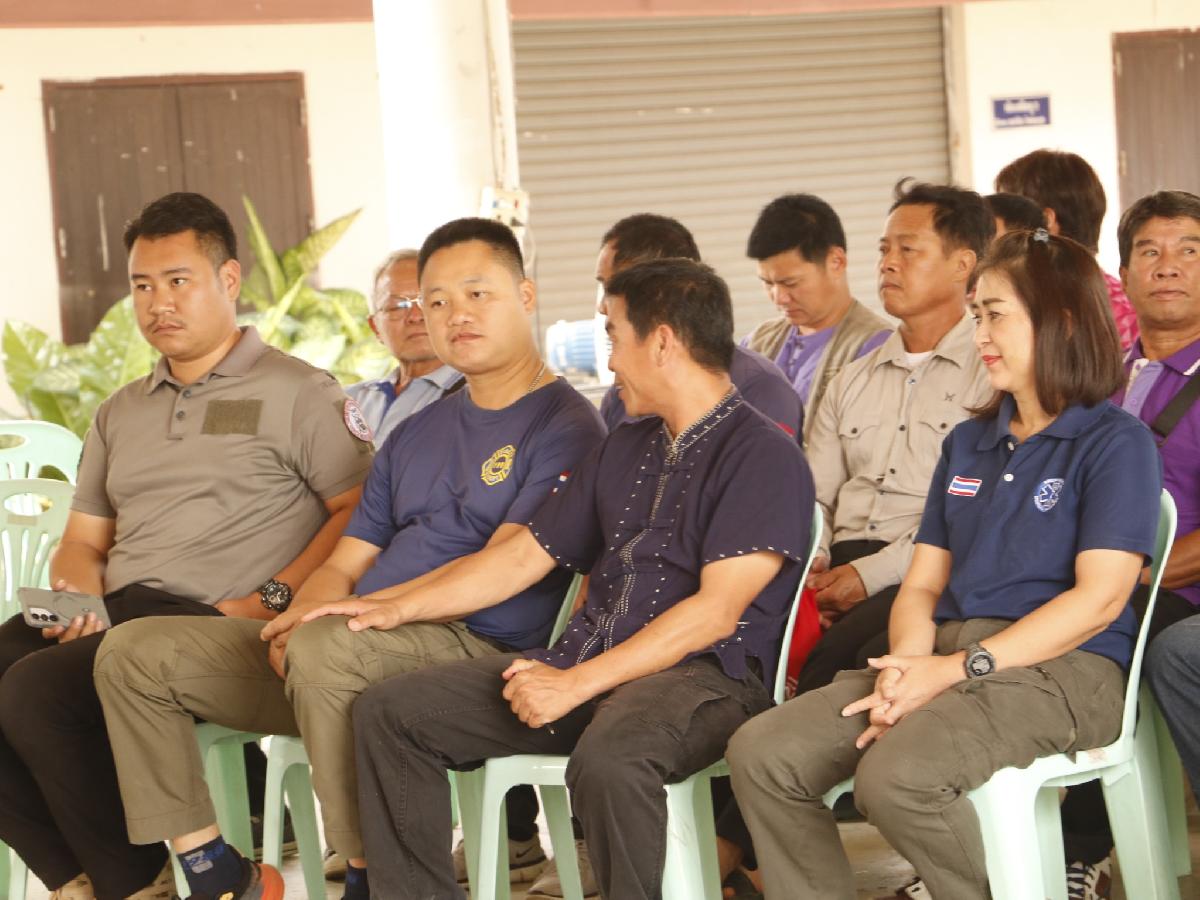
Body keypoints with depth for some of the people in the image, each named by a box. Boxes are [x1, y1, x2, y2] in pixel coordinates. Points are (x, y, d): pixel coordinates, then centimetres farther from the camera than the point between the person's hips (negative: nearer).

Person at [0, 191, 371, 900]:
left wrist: (268, 600, -14)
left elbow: (361, 514, -3)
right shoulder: (121, 414, 26)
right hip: (114, 614, 7)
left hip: (212, 619, -7)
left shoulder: (297, 391, 5)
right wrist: (78, 599, 1)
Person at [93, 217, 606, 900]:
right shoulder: (417, 433, 24)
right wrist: (302, 617, -4)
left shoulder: (565, 427, -2)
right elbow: (346, 564, 19)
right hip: (356, 655, 8)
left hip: (481, 654, -8)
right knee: (134, 653, -3)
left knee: (325, 651, -39)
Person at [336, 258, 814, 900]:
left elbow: (717, 610, -15)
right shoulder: (625, 448, 21)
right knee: (388, 712, -4)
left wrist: (578, 684, -19)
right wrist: (397, 608, 20)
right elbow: (523, 556, 26)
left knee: (607, 760, -41)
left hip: (706, 675, -8)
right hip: (585, 661, 8)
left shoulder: (765, 456, -6)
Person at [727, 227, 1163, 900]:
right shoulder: (969, 443, 23)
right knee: (762, 754, -15)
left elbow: (1099, 597, -11)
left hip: (1059, 668, -7)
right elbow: (923, 585, 17)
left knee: (896, 776, -35)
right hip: (946, 655, 7)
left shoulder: (1116, 441, 0)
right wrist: (905, 665, -6)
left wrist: (960, 668, -16)